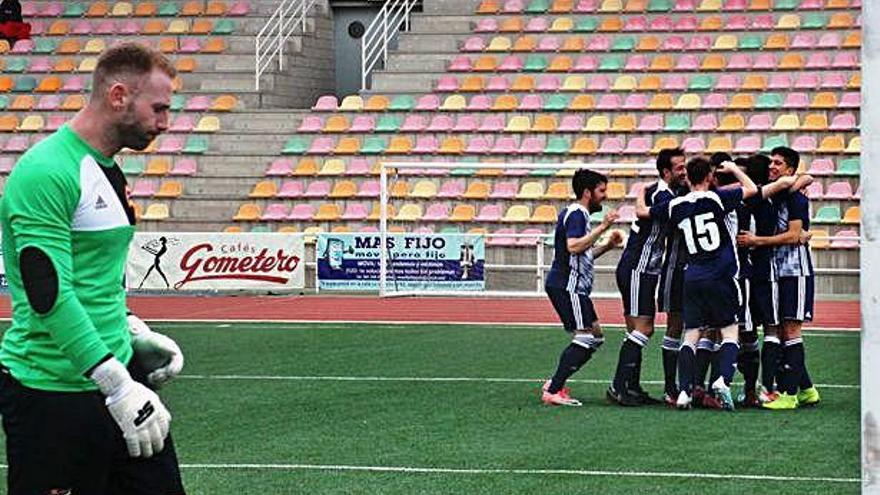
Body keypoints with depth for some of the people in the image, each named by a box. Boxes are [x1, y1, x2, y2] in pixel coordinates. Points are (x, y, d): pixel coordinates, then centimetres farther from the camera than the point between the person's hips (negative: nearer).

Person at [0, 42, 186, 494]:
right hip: (51, 392, -9)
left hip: (118, 377, 9)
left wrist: (135, 334, 13)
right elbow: (49, 295, -24)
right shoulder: (46, 172, -17)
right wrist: (116, 385, -26)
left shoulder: (108, 171, 13)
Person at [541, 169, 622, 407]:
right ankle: (553, 391, -13)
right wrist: (602, 227, -24)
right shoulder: (576, 214, -11)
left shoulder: (579, 215, 22)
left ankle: (554, 384, 11)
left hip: (573, 287, 11)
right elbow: (573, 246, -27)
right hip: (567, 286, -11)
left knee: (595, 337, 12)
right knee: (585, 338, -13)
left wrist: (607, 245, 15)